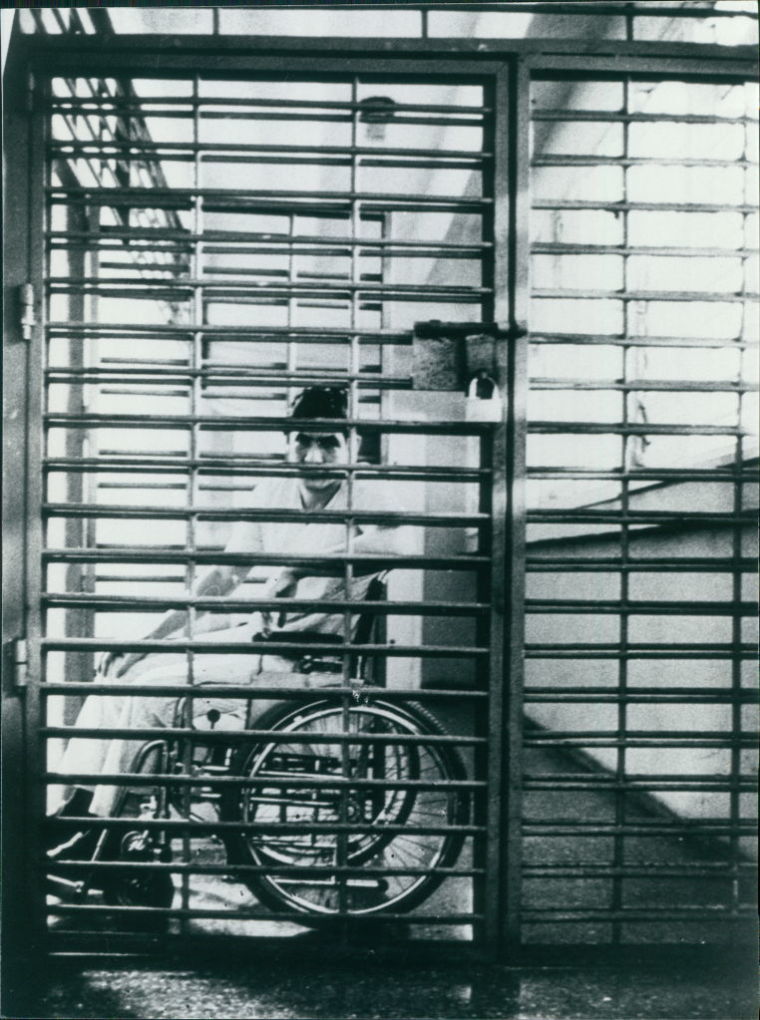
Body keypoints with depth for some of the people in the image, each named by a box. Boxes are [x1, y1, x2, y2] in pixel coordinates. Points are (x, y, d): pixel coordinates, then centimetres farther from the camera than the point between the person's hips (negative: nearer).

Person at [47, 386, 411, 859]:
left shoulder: (361, 501, -14)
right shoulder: (273, 493, 5)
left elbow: (398, 541, -38)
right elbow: (224, 577, 8)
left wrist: (300, 566, -35)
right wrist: (151, 639, 1)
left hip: (301, 660, -7)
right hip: (259, 634, 8)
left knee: (145, 686, -18)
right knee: (119, 668, -1)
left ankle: (95, 836, -3)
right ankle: (73, 808, 5)